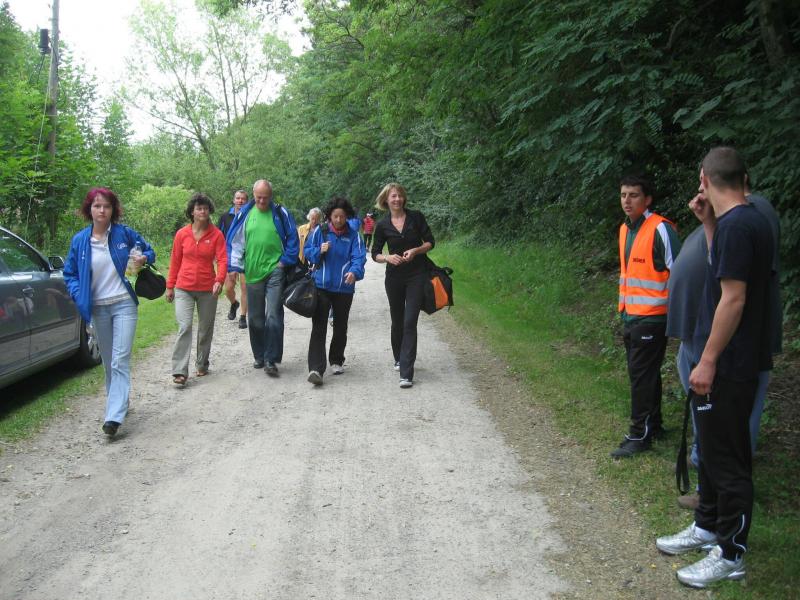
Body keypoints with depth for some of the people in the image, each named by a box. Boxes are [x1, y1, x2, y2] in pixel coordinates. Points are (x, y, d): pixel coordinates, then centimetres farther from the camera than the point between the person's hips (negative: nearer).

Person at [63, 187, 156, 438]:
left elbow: (149, 251, 11)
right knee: (108, 362, 15)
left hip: (124, 304, -3)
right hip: (98, 308, 3)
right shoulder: (80, 240, 1)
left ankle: (114, 416, -17)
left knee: (120, 361, -12)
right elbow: (70, 273, 11)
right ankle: (118, 402, 34)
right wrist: (79, 295, -6)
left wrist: (144, 259, -13)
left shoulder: (124, 234, -4)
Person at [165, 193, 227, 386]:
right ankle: (180, 371, -13)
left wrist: (219, 280, -25)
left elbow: (222, 260, -8)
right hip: (184, 289, -1)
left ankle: (202, 365, 29)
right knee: (184, 327, -13)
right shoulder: (182, 234, 2)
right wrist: (170, 286, 10)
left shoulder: (216, 235, -1)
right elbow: (175, 261, 9)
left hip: (207, 289, 1)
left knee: (205, 329, 12)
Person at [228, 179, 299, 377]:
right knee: (255, 318, 12)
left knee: (273, 316, -9)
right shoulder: (245, 213, 5)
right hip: (252, 273, 3)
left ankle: (271, 359, -3)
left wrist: (285, 261, -4)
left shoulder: (280, 213, -1)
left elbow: (293, 238, 4)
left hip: (275, 271, -3)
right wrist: (235, 265, 4)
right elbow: (235, 240, 10)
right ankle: (259, 356, 26)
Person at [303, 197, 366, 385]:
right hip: (321, 285, -1)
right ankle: (315, 368, -15)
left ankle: (336, 361, 33)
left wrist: (354, 271, -31)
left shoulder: (353, 235, 0)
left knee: (340, 327, 15)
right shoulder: (320, 231, 2)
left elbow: (359, 257, -11)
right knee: (318, 327, -10)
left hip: (344, 288, 1)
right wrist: (320, 251, -15)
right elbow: (307, 252, 6)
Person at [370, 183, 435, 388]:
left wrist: (415, 250, -16)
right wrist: (388, 258, -15)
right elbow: (375, 254, 6)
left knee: (410, 322, -10)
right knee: (397, 321, 15)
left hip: (417, 276, -2)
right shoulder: (382, 225, 1)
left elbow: (430, 242, 3)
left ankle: (406, 373, -12)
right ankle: (399, 359, 39)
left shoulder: (416, 217, -2)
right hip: (394, 277, 2)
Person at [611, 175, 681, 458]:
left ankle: (639, 435, 4)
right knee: (643, 373, 16)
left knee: (642, 375, -4)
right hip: (631, 316, 8)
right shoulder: (625, 229, 11)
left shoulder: (660, 229, -14)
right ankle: (653, 425, 28)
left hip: (652, 317, -8)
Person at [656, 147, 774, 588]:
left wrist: (708, 361, -19)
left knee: (726, 457, 0)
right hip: (726, 361, 10)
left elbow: (733, 298, -23)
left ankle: (731, 555, 13)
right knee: (713, 449, 21)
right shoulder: (745, 220, 9)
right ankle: (708, 527, 36)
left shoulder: (736, 225, -20)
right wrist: (707, 224, 12)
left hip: (729, 366, -10)